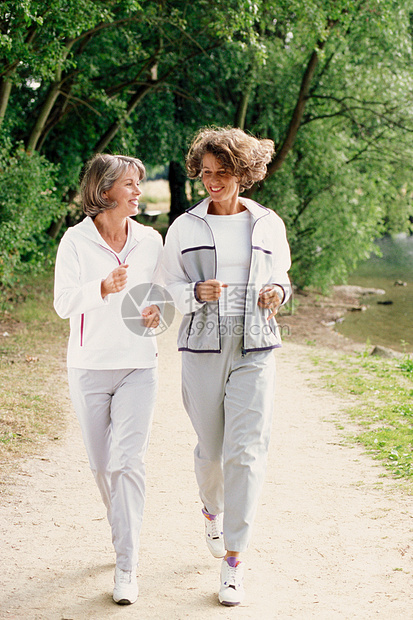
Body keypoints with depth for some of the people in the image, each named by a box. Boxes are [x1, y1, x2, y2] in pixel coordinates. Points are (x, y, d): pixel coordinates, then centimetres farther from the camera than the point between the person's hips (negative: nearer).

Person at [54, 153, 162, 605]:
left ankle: (126, 568, -8)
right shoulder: (76, 240, -4)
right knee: (101, 464, 9)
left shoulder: (150, 240, 3)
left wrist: (157, 310, -8)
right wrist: (103, 288, -27)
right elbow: (63, 303, -9)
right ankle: (124, 533, 35)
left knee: (128, 461, -11)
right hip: (89, 365, 0)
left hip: (138, 365, 0)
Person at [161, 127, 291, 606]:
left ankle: (233, 562, -3)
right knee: (210, 449, 9)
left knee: (246, 451, -9)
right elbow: (169, 288, 6)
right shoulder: (185, 227, 4)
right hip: (203, 349, 1)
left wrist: (277, 292, -5)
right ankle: (212, 510, 44)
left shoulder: (268, 224, 6)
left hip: (254, 350, 0)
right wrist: (199, 292, -15)